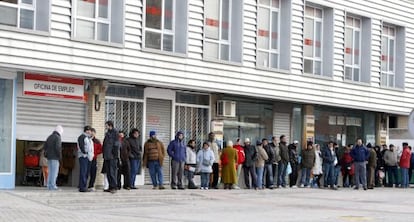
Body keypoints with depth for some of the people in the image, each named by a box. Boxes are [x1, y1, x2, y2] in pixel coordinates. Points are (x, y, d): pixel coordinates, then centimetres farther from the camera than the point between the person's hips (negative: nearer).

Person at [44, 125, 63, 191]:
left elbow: (45, 146, 15)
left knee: (50, 172, 12)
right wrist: (60, 156, -12)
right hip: (55, 157, -8)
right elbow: (58, 147, -20)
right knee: (54, 172, -6)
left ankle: (49, 185, 11)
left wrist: (48, 153, 15)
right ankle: (52, 186, -9)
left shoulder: (49, 137, 16)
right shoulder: (58, 137, -10)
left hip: (49, 156, 8)